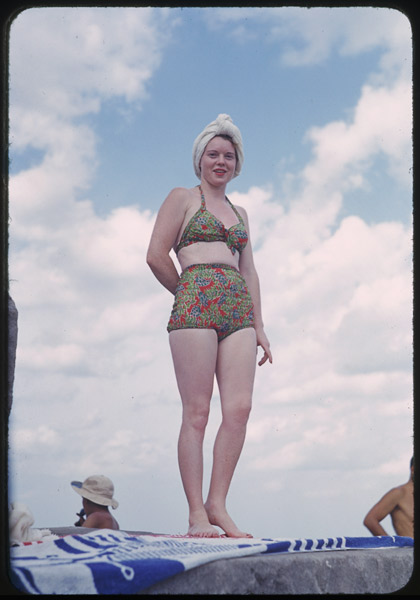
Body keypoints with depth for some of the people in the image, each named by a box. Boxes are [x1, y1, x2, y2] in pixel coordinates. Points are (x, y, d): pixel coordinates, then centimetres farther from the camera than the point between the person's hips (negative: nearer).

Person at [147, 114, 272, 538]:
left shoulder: (240, 212, 27)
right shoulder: (183, 198, 11)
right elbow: (156, 255, 2)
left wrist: (259, 325, 17)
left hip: (238, 309, 5)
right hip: (194, 305, -5)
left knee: (239, 408, -9)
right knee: (196, 411, -9)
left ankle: (217, 504, -4)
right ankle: (196, 514, -9)